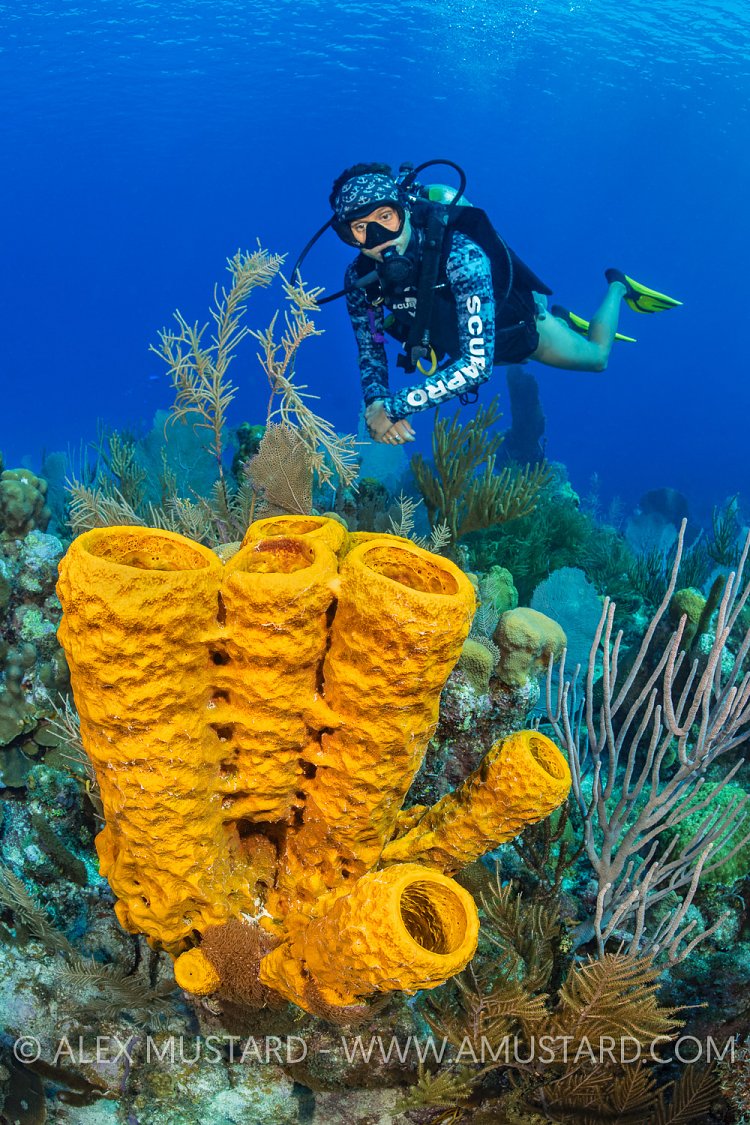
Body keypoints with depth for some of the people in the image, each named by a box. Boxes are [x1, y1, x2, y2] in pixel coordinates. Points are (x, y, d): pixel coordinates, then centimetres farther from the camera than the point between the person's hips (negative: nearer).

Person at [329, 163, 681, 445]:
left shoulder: (461, 256, -45)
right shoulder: (361, 278, -30)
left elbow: (476, 364, -51)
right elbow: (370, 354, -17)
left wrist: (394, 407, -54)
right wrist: (375, 403, -40)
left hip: (517, 320, -5)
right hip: (458, 338, 5)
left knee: (597, 355, 18)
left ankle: (617, 286, 43)